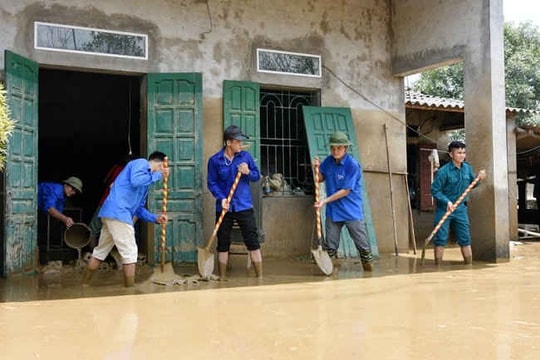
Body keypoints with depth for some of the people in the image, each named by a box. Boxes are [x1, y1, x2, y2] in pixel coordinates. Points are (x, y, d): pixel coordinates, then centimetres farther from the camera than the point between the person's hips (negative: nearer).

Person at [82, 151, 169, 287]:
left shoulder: (146, 182, 27)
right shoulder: (141, 163, 0)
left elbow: (139, 208, 24)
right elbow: (135, 181, -22)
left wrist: (155, 218, 10)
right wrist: (158, 175, -10)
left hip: (111, 214, 10)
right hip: (118, 212, -10)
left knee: (100, 251, 17)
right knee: (130, 253, -5)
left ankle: (84, 286, 26)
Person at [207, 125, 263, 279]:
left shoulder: (245, 156, 3)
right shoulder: (215, 160, -3)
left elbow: (257, 176, 8)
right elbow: (211, 183, -3)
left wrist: (248, 172, -14)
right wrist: (221, 198, -18)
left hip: (244, 207, 1)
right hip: (224, 208, -1)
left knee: (253, 242, 0)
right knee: (223, 244, 9)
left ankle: (260, 277, 8)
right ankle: (222, 278, 22)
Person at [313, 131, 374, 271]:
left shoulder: (353, 165, -15)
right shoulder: (328, 161, 2)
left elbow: (346, 191, -16)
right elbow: (320, 179, 14)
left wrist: (325, 201, -17)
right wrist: (317, 168, -7)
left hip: (352, 211, -4)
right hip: (333, 211, 5)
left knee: (363, 246, 3)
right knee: (330, 247, 7)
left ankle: (369, 270, 17)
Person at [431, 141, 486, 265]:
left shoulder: (467, 168, 3)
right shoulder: (443, 171, -16)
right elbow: (435, 190, -15)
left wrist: (478, 178, -5)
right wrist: (447, 202, -27)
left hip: (460, 208, 5)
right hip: (444, 208, -5)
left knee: (465, 238, 9)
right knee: (440, 239, -1)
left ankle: (469, 264, 20)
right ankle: (438, 267, 9)